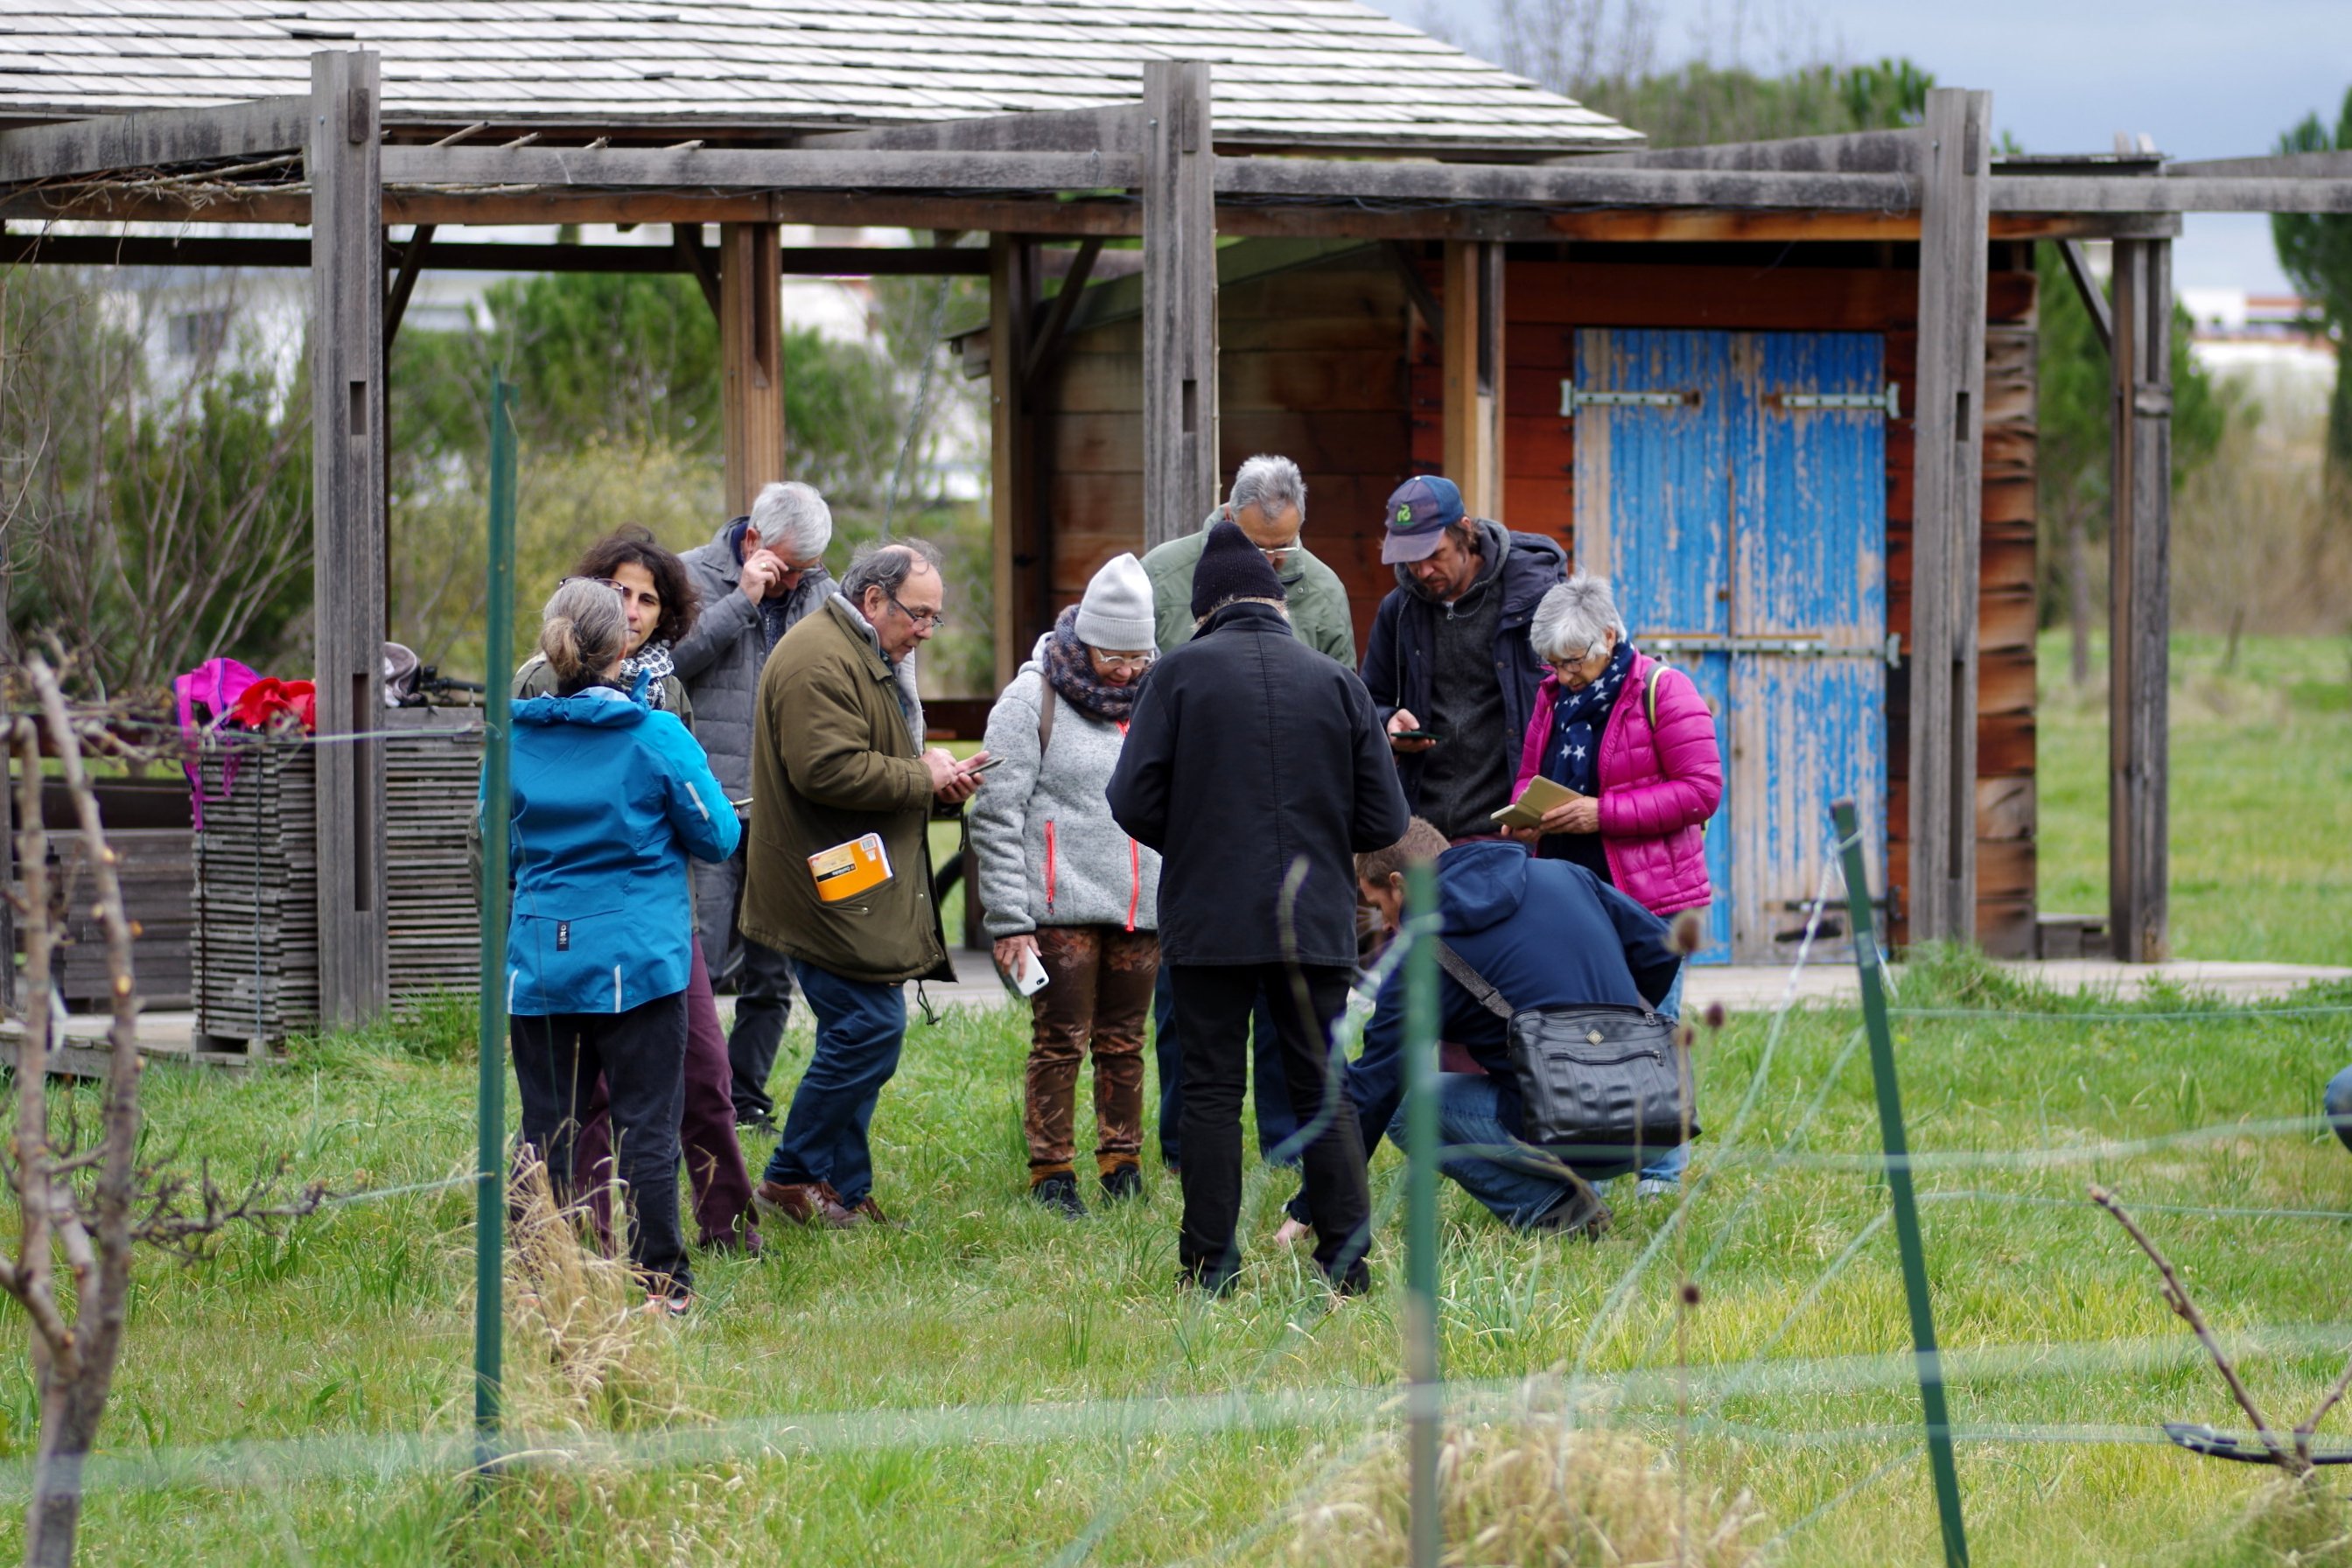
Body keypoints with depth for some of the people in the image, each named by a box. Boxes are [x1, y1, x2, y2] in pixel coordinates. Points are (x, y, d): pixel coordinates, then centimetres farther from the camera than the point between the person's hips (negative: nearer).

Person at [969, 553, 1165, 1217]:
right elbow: (995, 816, -6)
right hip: (1063, 907, -4)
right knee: (1060, 1042, -3)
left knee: (1124, 1042, 9)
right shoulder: (1033, 700, -4)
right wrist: (1009, 919, -11)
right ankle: (1051, 1173, 5)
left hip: (1140, 911, 4)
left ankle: (1122, 1164, 19)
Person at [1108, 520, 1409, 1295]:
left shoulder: (1181, 673, -3)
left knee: (1212, 1091, 4)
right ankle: (1345, 1257, 6)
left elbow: (1133, 801, -6)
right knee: (1322, 1091, 8)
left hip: (1210, 921, -2)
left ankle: (1210, 1264, 3)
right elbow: (1384, 820, 4)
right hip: (1317, 924, 2)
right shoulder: (1336, 681, 4)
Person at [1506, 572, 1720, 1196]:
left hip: (1649, 893, -6)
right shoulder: (1552, 695, 13)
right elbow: (1529, 774, 24)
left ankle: (1662, 1174, 5)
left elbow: (1702, 790, -13)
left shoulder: (1662, 690, -8)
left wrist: (1603, 813, -18)